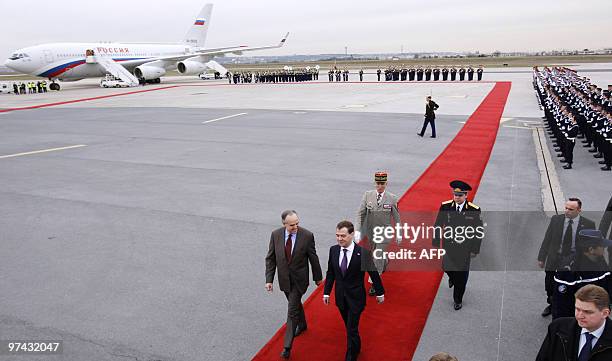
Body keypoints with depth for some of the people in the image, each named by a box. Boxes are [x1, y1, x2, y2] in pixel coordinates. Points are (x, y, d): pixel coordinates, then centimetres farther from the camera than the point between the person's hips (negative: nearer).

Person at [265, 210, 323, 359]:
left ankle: (287, 345, 9)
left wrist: (318, 277, 3)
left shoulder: (307, 235, -19)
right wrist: (269, 279, -8)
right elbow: (270, 258, -4)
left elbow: (313, 258, -7)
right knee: (295, 303, 25)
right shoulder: (275, 234, -12)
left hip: (299, 279, -3)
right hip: (284, 278, 4)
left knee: (292, 310, -3)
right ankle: (302, 324, 53)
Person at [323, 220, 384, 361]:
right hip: (340, 296, 4)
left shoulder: (363, 253, -20)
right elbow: (330, 273, 3)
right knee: (349, 326, 21)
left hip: (356, 297, -4)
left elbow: (373, 273, -7)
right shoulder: (333, 250, -8)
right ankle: (356, 348, 46)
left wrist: (380, 292, 3)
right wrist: (327, 292, 5)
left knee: (352, 329, -2)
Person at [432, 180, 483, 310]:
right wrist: (436, 244, -2)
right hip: (448, 245, 2)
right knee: (447, 268, 16)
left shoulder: (474, 210, -15)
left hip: (465, 248, -2)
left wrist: (475, 250, -4)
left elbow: (478, 231, -6)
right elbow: (438, 225, -2)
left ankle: (458, 300, 31)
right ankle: (452, 278, 54)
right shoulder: (445, 206, -11)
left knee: (462, 274, 9)